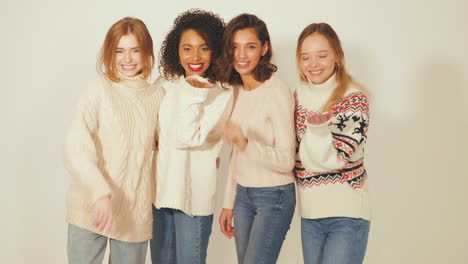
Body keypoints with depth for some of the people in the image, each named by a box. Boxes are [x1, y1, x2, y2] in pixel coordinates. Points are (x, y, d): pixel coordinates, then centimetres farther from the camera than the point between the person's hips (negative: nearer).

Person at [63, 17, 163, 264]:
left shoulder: (157, 96, 5)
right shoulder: (99, 88, -7)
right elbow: (75, 149, -17)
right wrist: (100, 193, -30)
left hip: (136, 212, 3)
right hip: (91, 207, -3)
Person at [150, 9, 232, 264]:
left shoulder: (221, 94, -11)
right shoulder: (164, 85, 4)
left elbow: (187, 138, -16)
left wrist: (193, 96, -21)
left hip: (193, 194, -5)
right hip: (159, 189, 5)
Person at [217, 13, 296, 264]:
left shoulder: (278, 92, -15)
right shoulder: (236, 90, 6)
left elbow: (286, 161, -19)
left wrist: (246, 144, -34)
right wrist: (228, 203, 15)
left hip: (274, 196, -6)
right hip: (243, 194, 7)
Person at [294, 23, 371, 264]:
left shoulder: (354, 99, -12)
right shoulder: (298, 97, 4)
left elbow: (337, 159, -18)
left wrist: (318, 127, -28)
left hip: (347, 215, -5)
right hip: (309, 213, 6)